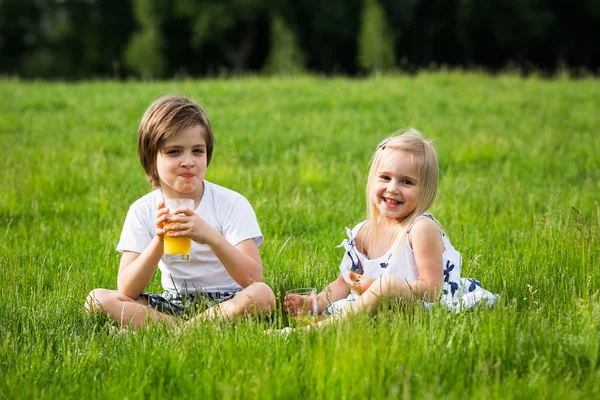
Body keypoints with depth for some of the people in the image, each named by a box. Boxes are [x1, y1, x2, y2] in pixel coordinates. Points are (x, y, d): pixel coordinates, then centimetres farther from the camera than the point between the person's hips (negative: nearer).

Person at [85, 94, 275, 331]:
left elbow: (252, 279, -18)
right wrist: (159, 240, -27)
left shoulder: (232, 204, -7)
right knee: (98, 299, -17)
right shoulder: (142, 211, -2)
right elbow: (126, 291, -11)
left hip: (224, 301, -2)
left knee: (262, 295, -34)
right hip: (173, 303, 2)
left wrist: (211, 237, -34)